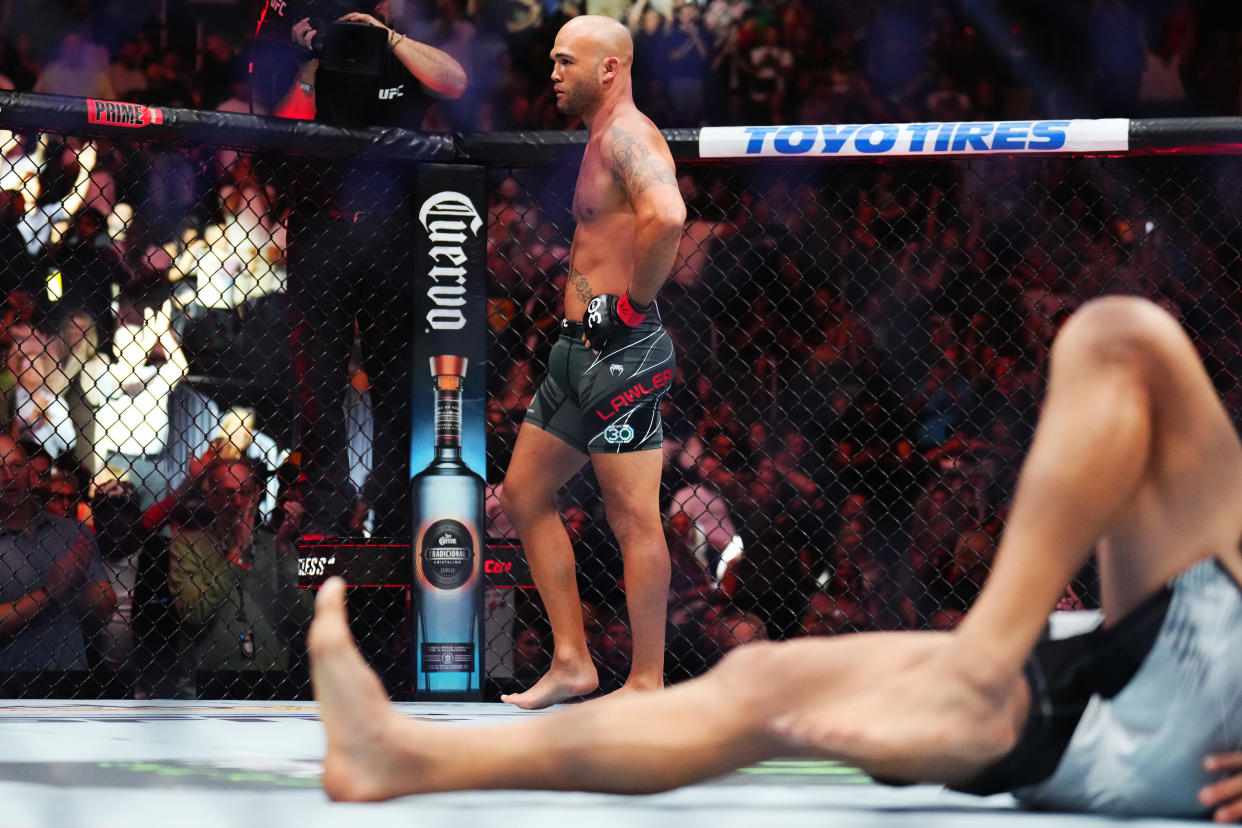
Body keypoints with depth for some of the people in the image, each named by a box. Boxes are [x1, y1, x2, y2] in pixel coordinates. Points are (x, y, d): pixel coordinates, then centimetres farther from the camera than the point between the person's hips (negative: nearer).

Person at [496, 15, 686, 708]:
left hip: (621, 351, -11)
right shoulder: (601, 141, 19)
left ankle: (648, 684, -3)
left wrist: (635, 301, -22)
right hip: (581, 346, 11)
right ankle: (572, 662, 18)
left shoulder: (629, 136, -13)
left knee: (634, 518, -7)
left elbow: (667, 215, -33)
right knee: (524, 494, 15)